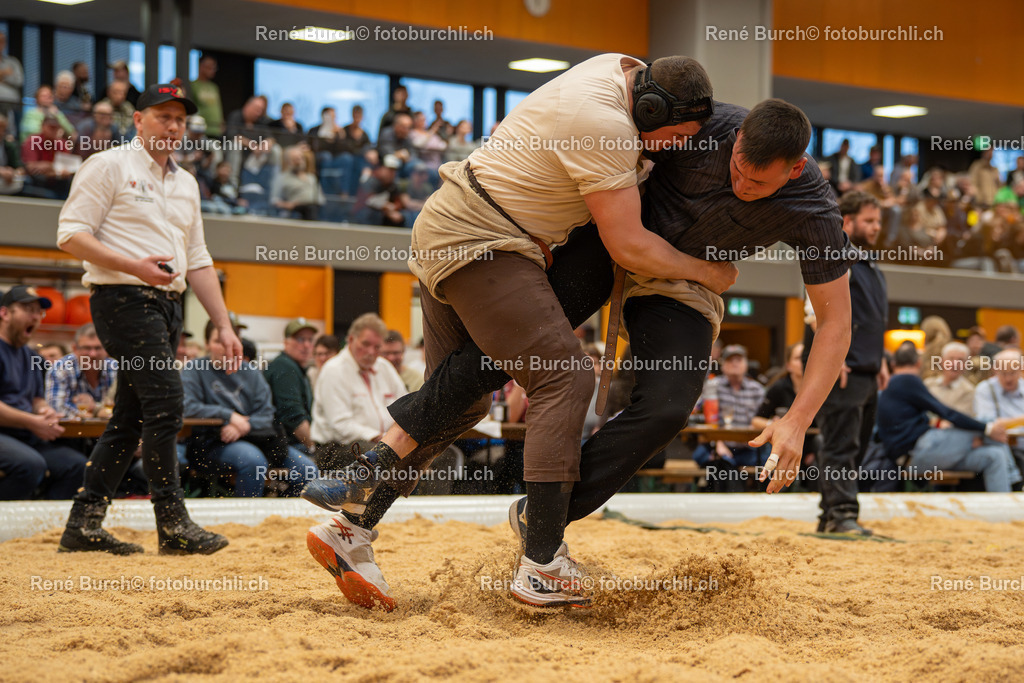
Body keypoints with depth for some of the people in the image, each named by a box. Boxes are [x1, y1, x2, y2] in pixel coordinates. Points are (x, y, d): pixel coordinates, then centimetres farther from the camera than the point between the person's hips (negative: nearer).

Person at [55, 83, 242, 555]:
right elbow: (71, 236, -9)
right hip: (123, 299, -8)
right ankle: (173, 525, -14)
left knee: (132, 417, 7)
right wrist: (134, 266, -21)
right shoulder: (109, 166, -2)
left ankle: (83, 525, 12)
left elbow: (198, 262, 22)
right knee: (165, 400, -17)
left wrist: (224, 325, 14)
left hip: (168, 304, 8)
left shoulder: (186, 184, 21)